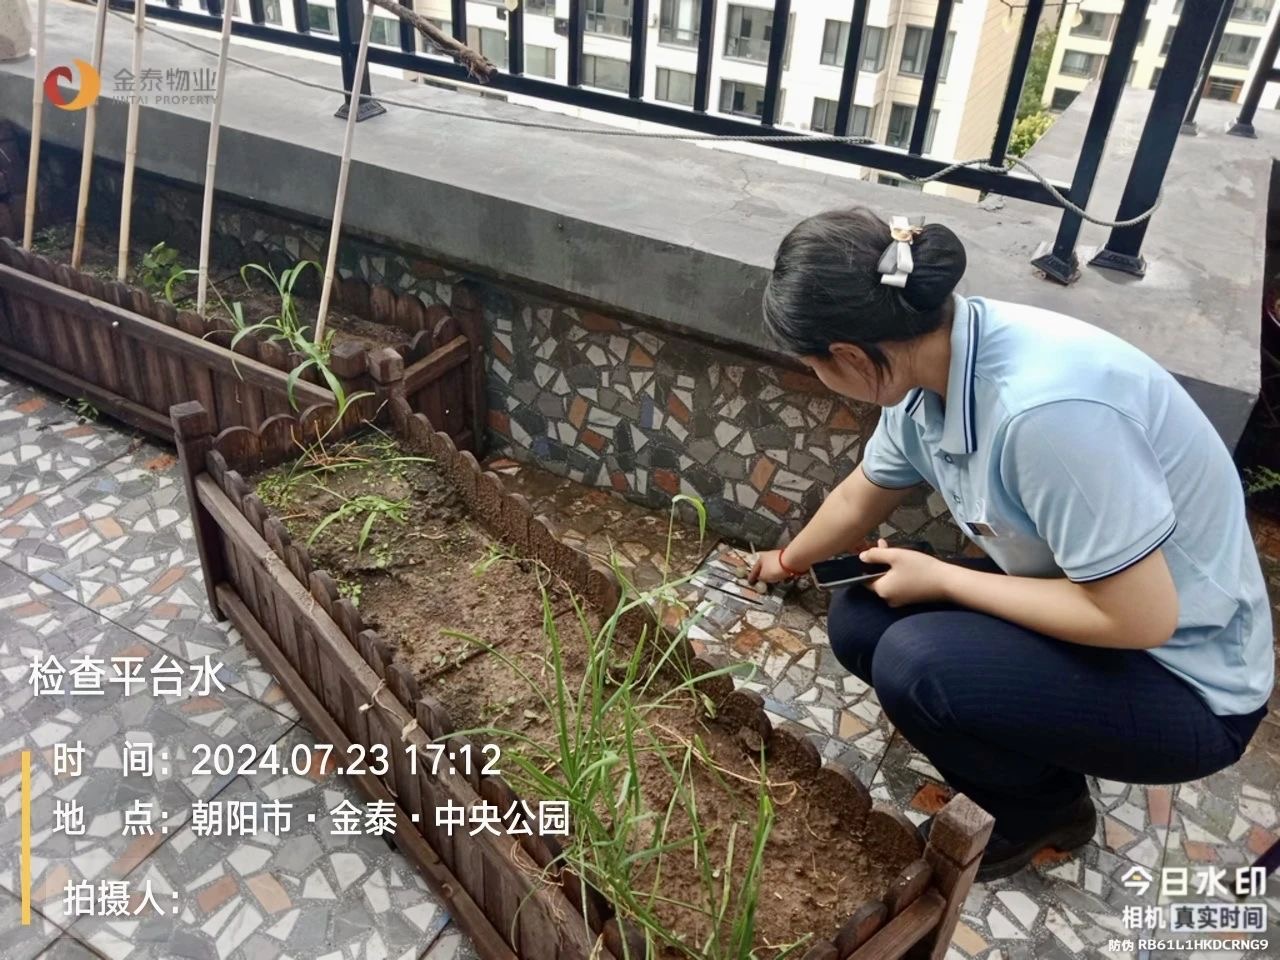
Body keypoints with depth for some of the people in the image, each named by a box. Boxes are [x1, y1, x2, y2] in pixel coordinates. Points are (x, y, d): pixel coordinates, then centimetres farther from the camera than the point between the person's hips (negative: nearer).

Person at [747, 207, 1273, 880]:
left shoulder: (1046, 407, -36)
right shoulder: (931, 364, -9)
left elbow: (1140, 618, -28)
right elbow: (858, 500, 10)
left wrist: (942, 578, -18)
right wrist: (788, 562, 28)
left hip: (1185, 681, -7)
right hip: (1091, 599, 7)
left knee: (912, 663, -25)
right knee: (858, 620, 0)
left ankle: (1046, 810, 6)